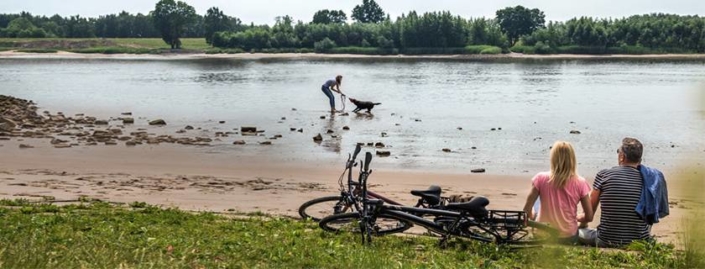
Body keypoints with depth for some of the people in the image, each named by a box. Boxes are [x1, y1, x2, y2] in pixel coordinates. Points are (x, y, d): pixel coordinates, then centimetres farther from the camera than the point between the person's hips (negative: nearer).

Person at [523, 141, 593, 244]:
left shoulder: (541, 178, -11)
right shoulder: (580, 183, -10)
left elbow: (526, 210, -9)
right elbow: (589, 216, -5)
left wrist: (531, 217, 15)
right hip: (568, 237, 1)